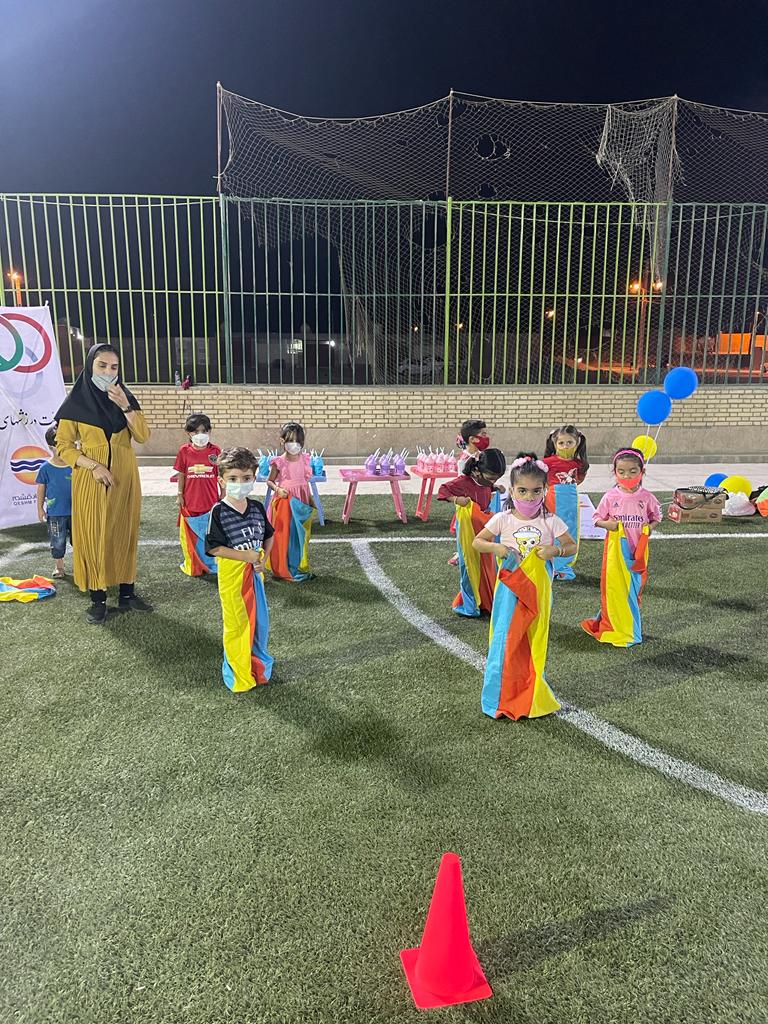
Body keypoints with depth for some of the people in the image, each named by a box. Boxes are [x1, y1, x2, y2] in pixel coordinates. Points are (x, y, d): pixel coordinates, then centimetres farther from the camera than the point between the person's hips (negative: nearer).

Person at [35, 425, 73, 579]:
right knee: (58, 542, 7)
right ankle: (58, 566, 21)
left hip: (75, 510, 2)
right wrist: (40, 509, 1)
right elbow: (41, 489, 0)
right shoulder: (46, 468, -7)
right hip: (55, 513, -2)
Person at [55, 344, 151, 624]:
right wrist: (93, 466, -17)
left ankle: (127, 593, 17)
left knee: (124, 534, 7)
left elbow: (143, 436, -6)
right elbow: (63, 445, -5)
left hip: (124, 477, 3)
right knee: (93, 536, 0)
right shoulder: (76, 402, -2)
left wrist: (125, 406, -18)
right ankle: (98, 600, 9)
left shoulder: (126, 398, 6)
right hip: (91, 480, -3)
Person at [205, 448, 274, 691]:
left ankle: (258, 666, 36)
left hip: (254, 571, 5)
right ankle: (239, 675, 22)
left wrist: (264, 558, -4)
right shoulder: (219, 512, -14)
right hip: (231, 574, -5)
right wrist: (247, 556, -19)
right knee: (236, 624, 6)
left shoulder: (257, 507, 1)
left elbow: (268, 536, 13)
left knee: (259, 620, 15)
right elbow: (215, 548, -17)